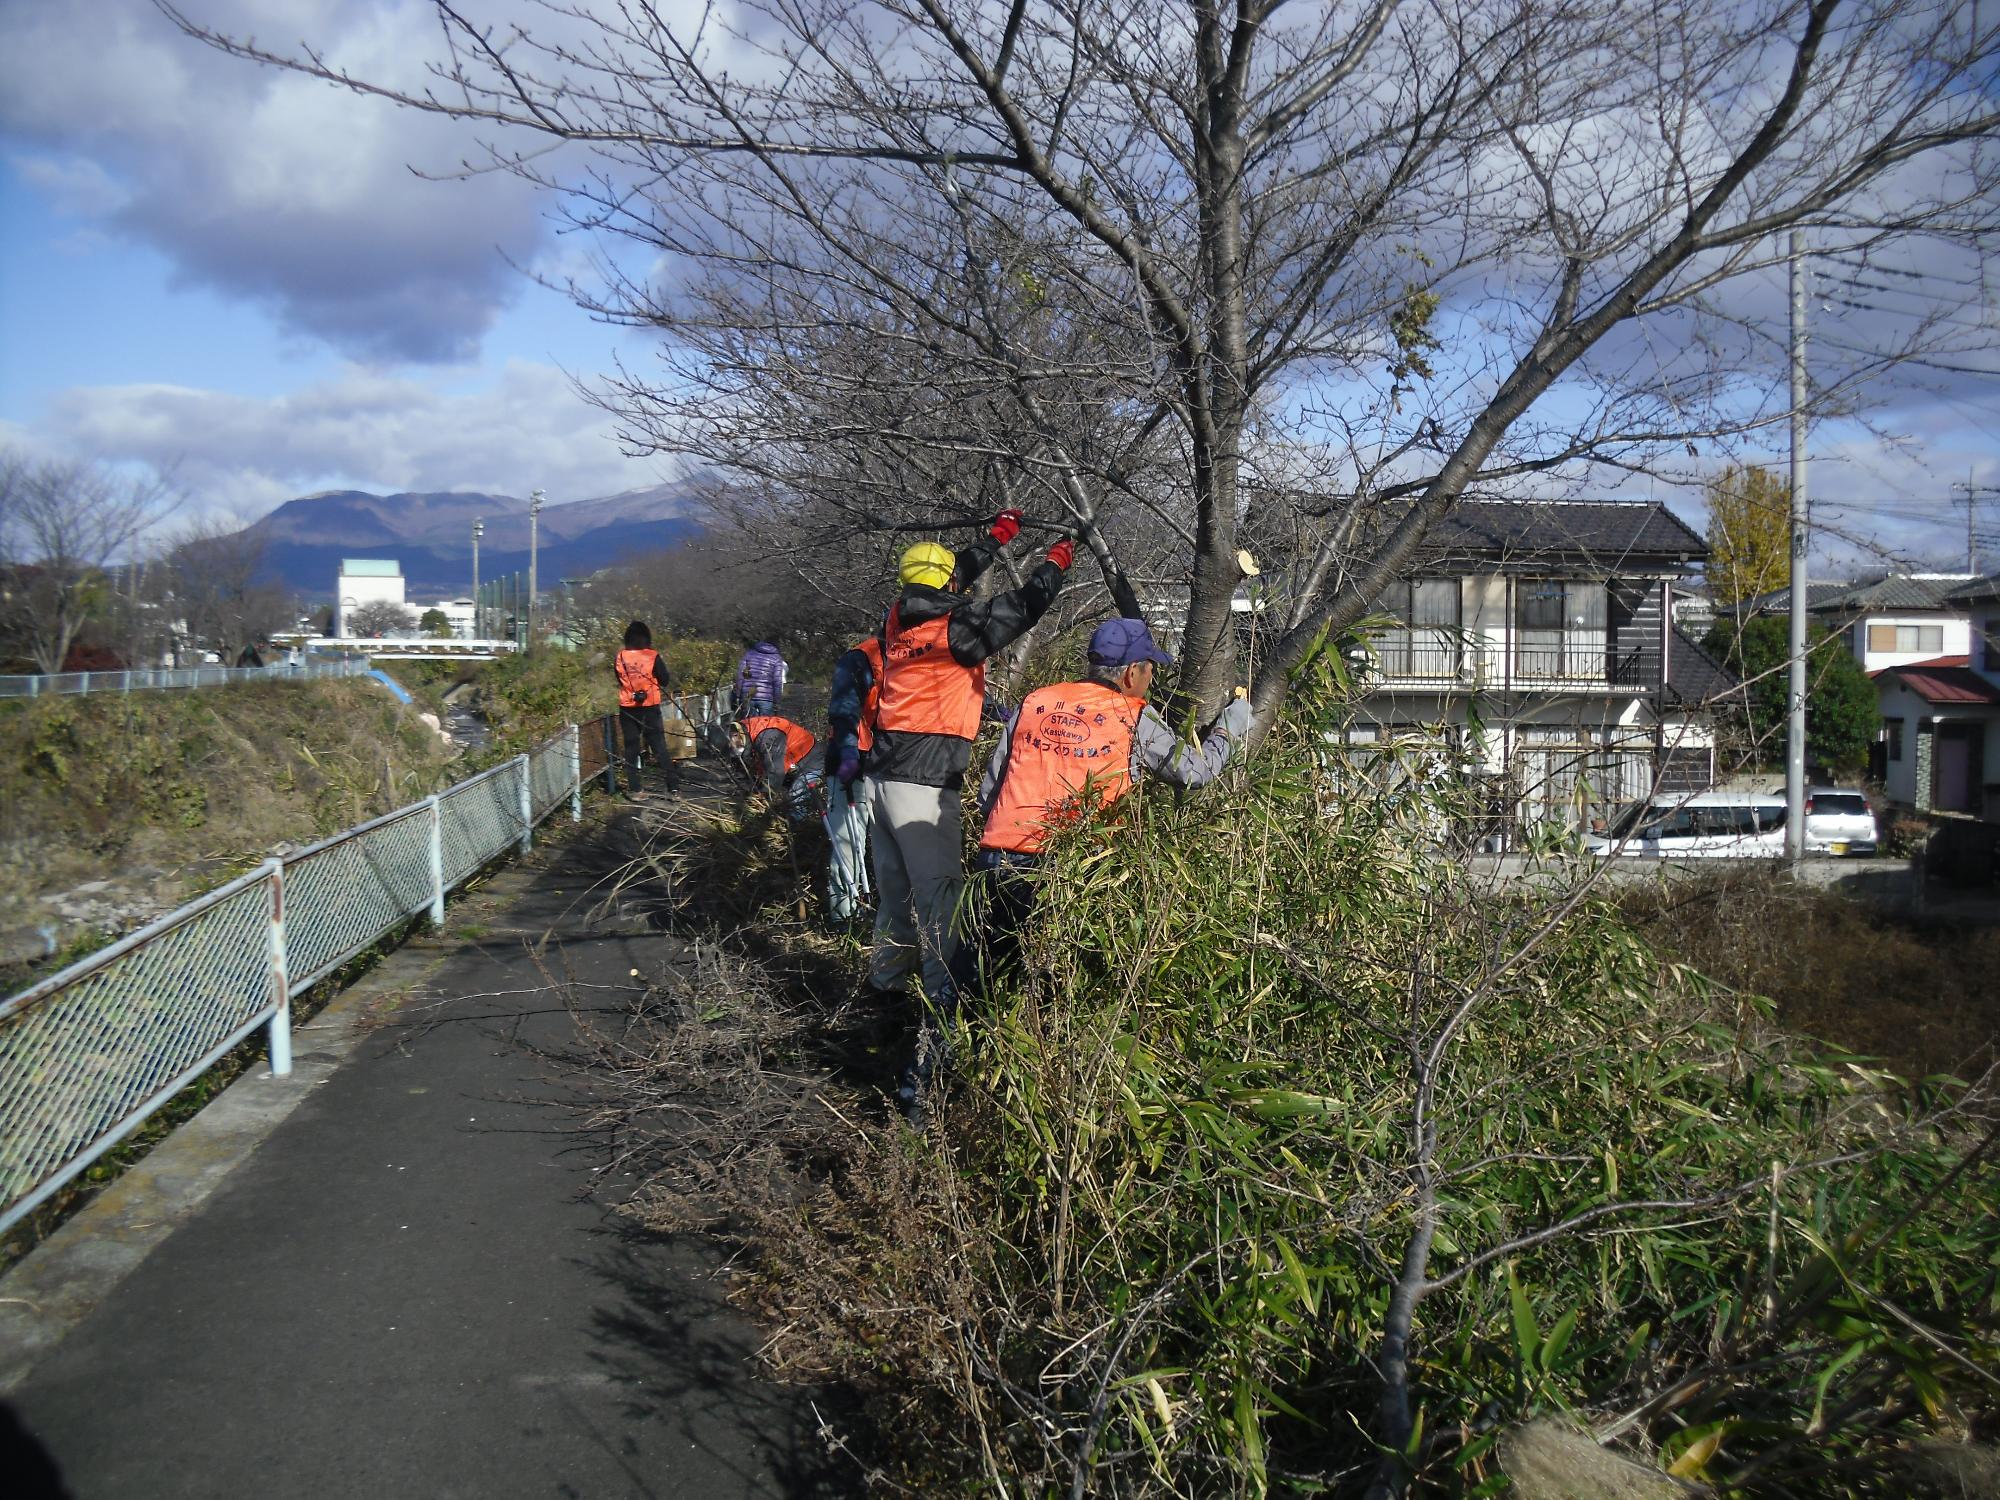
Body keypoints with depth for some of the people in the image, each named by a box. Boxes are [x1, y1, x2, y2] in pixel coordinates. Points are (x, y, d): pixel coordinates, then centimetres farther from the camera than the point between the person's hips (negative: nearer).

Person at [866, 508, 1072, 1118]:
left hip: (886, 776, 8)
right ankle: (934, 1037, -15)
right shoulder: (953, 626, -12)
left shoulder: (900, 619, 8)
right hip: (925, 786, -8)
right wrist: (1054, 563, 16)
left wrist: (995, 538, 36)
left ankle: (881, 985, 34)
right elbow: (1023, 608, -2)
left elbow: (947, 578, 26)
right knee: (940, 908, -10)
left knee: (896, 895, 21)